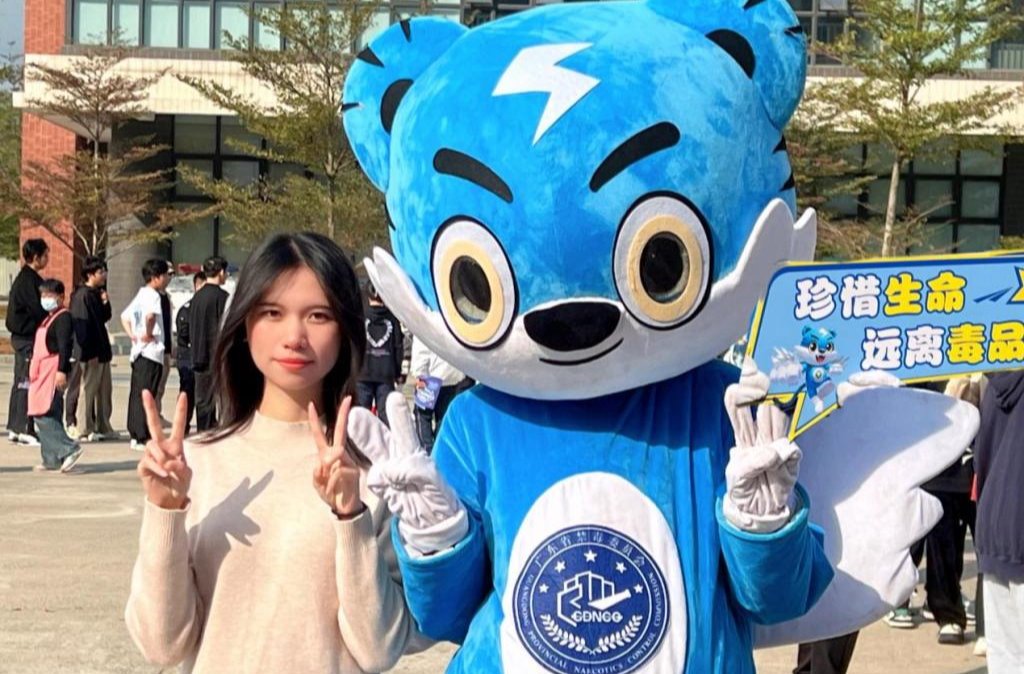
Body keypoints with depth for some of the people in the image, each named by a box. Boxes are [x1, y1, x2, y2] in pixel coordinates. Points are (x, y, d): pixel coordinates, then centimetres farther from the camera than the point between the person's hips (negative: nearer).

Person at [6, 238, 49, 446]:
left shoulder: (24, 278, 15)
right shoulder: (29, 280, -16)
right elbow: (37, 310, -20)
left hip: (21, 336, 10)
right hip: (28, 337, -10)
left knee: (20, 382, 13)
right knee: (27, 383, -7)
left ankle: (14, 428, 18)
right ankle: (25, 430, -6)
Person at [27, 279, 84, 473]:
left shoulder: (63, 317, -8)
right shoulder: (48, 318, 21)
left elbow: (64, 346, -18)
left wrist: (62, 371, -25)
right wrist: (33, 371, 26)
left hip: (54, 370, -10)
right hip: (43, 371, 10)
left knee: (43, 414, -16)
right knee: (50, 415, 8)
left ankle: (69, 449, -17)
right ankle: (52, 459, 9)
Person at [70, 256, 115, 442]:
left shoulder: (97, 294, 14)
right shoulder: (82, 296, -14)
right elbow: (81, 326, -19)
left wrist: (105, 303, 2)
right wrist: (90, 352, -21)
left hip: (101, 351, 10)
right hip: (90, 353, -10)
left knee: (105, 391, 13)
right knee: (88, 390, -3)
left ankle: (104, 428, 21)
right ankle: (86, 430, 3)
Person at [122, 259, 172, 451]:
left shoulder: (141, 295, 17)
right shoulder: (153, 295, -12)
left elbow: (125, 316, 25)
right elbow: (150, 315, -32)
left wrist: (132, 335, 13)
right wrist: (148, 333, -17)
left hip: (138, 350, 10)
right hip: (151, 351, -10)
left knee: (136, 394, 11)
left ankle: (135, 435, 16)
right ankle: (143, 438, -8)